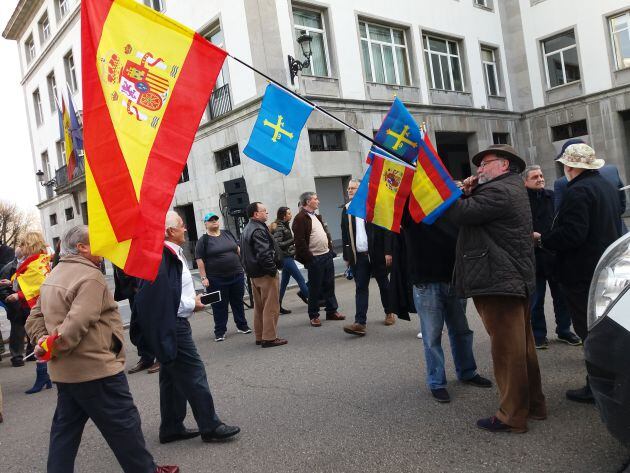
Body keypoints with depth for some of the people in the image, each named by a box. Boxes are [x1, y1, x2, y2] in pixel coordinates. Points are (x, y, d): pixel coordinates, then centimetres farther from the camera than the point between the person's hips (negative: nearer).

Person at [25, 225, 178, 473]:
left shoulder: (53, 276, 13)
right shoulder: (90, 277, -18)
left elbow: (34, 318, 13)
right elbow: (77, 322, -28)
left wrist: (42, 341, -2)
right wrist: (55, 348, -16)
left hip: (65, 372, 9)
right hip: (96, 369, -9)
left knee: (65, 430, 17)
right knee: (124, 424, 5)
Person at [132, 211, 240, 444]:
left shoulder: (170, 253, 11)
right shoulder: (164, 257, -20)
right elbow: (163, 296, -24)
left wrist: (192, 298, 10)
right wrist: (192, 304, -14)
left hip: (173, 324, 10)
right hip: (172, 326, -10)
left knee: (172, 377, 16)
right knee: (194, 374, -2)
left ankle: (171, 428, 26)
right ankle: (210, 426, 8)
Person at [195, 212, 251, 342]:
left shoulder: (227, 233, 8)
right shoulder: (203, 240, -5)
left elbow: (237, 249, 17)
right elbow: (199, 260, -8)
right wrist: (204, 278, -13)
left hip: (237, 276, 4)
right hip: (216, 279, -4)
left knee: (238, 302, 13)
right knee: (219, 306, 4)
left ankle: (242, 326, 26)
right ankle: (220, 332, 14)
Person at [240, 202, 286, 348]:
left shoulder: (246, 230, 16)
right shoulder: (258, 230, -17)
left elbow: (245, 254, 21)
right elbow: (264, 254, -25)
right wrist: (273, 270, -17)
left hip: (254, 274, 10)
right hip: (265, 274, -10)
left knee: (259, 307, 16)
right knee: (271, 307, -4)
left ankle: (259, 337, 23)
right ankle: (269, 338, -2)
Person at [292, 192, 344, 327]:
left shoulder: (316, 216, 17)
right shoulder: (300, 218, -12)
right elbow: (300, 241, -18)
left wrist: (330, 248, 13)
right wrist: (309, 258, -18)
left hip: (327, 255, 8)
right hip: (314, 259, -8)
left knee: (329, 286, 13)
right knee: (315, 289, 1)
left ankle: (332, 311, 24)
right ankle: (314, 316, 12)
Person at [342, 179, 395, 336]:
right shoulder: (346, 209, 7)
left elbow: (386, 229, -7)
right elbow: (344, 234, 10)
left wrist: (388, 252, -12)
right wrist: (346, 256, 10)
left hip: (377, 254, -2)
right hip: (358, 256, 2)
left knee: (384, 285, 13)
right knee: (361, 288, -1)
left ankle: (389, 313, 32)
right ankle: (360, 323, -4)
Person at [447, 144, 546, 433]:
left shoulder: (499, 191, -14)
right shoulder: (512, 189, 21)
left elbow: (463, 214, -21)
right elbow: (474, 214, 17)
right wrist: (470, 192, 2)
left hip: (498, 281, -11)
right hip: (515, 280, 11)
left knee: (507, 349, -4)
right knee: (521, 345, 17)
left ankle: (512, 417, 5)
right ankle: (533, 404, 29)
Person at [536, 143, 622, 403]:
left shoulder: (578, 191, -19)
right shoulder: (607, 186, 13)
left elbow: (572, 234, -26)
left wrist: (542, 239, -12)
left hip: (583, 274, -10)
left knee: (588, 329, -2)